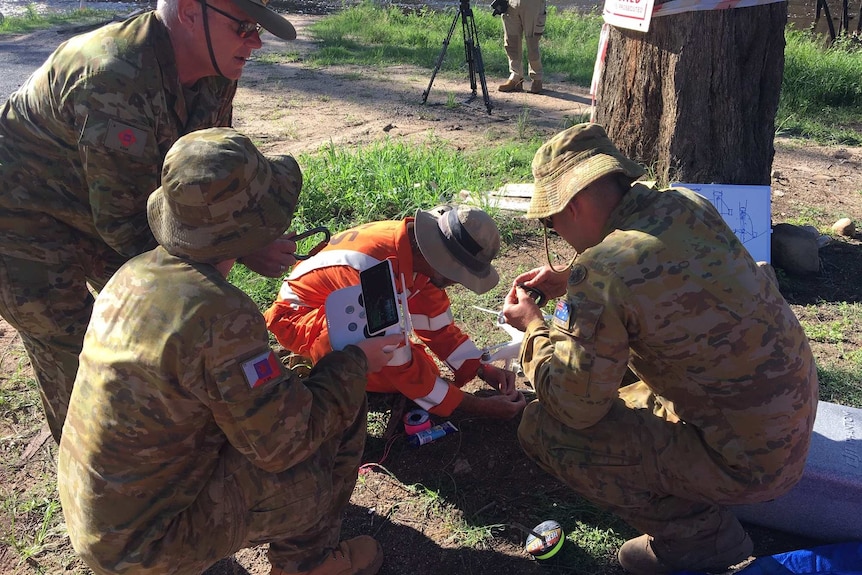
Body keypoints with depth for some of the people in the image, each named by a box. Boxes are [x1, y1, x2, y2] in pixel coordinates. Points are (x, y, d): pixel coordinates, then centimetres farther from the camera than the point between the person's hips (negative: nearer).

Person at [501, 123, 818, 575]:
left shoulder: (601, 270, -28)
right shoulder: (687, 205, -5)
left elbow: (575, 406, -19)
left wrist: (534, 328, -3)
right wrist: (570, 285, 10)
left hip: (746, 459, -8)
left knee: (543, 429, -8)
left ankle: (695, 534, 5)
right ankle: (708, 526, 18)